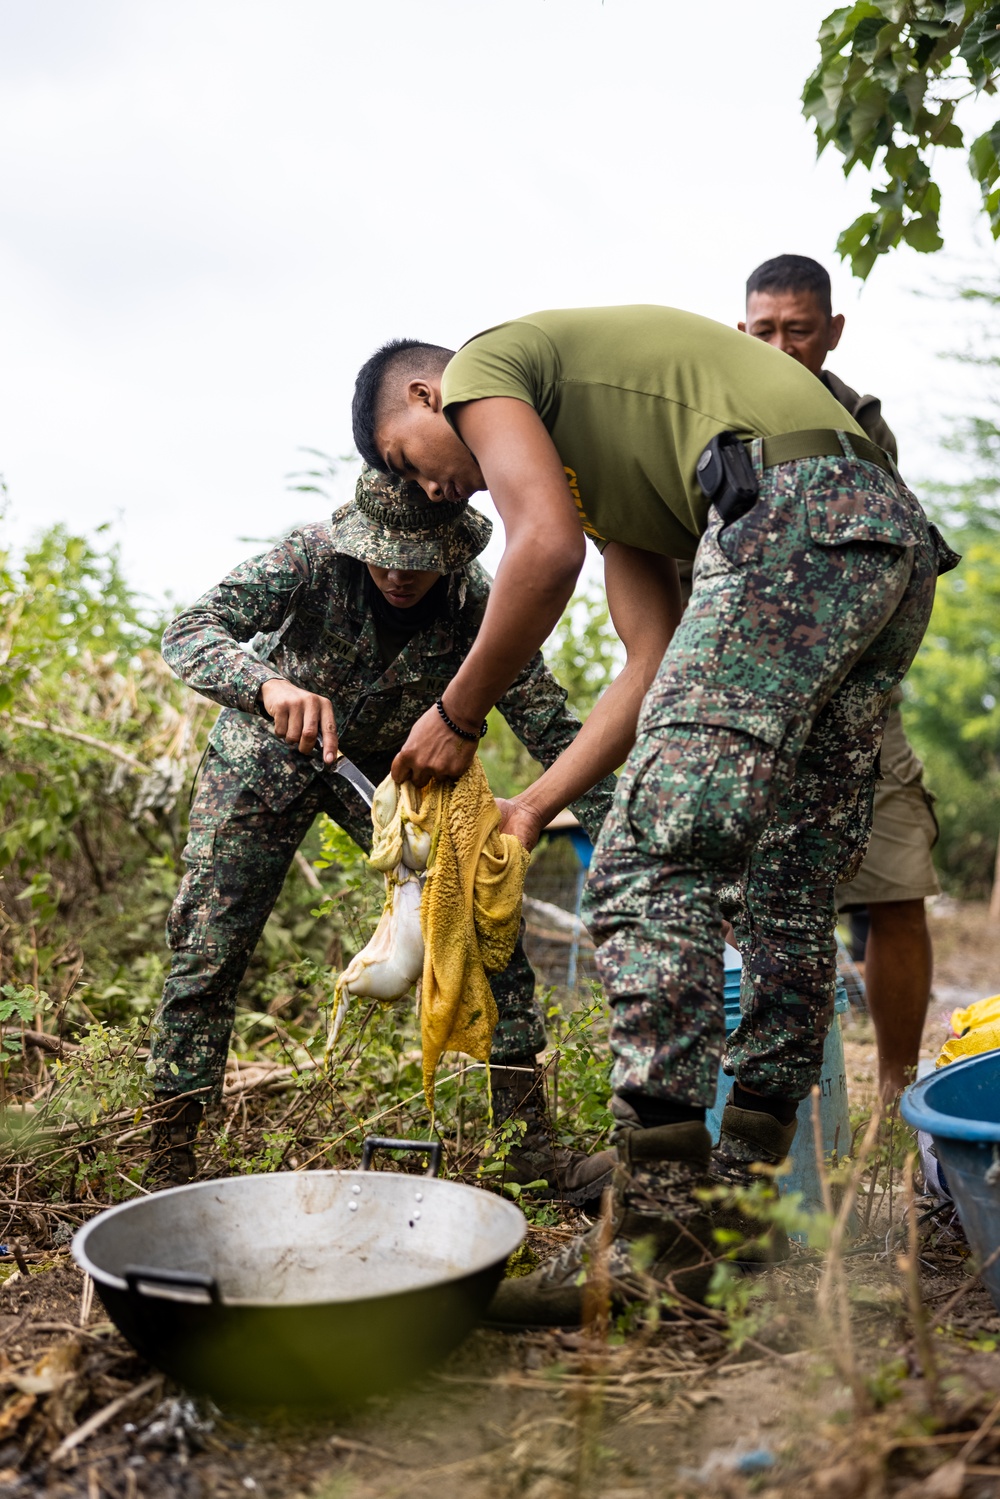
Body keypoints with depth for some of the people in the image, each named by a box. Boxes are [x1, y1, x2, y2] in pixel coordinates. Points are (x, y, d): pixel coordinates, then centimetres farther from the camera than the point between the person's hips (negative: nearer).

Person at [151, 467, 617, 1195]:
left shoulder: (480, 610, -26)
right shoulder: (313, 556, -30)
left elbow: (554, 731, -22)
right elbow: (188, 632, -38)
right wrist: (270, 685, -60)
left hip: (389, 764, 1)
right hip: (267, 750, -1)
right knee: (208, 944, -8)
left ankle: (530, 1144, -3)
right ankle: (170, 1160, 6)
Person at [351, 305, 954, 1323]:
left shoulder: (486, 365, 10)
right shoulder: (594, 468, 33)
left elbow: (546, 549, -9)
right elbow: (660, 668, 24)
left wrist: (457, 716, 3)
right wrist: (533, 807, 23)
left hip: (793, 513, -10)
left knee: (652, 863, -12)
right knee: (789, 889, 11)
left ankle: (656, 1229, -11)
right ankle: (747, 1191, 19)